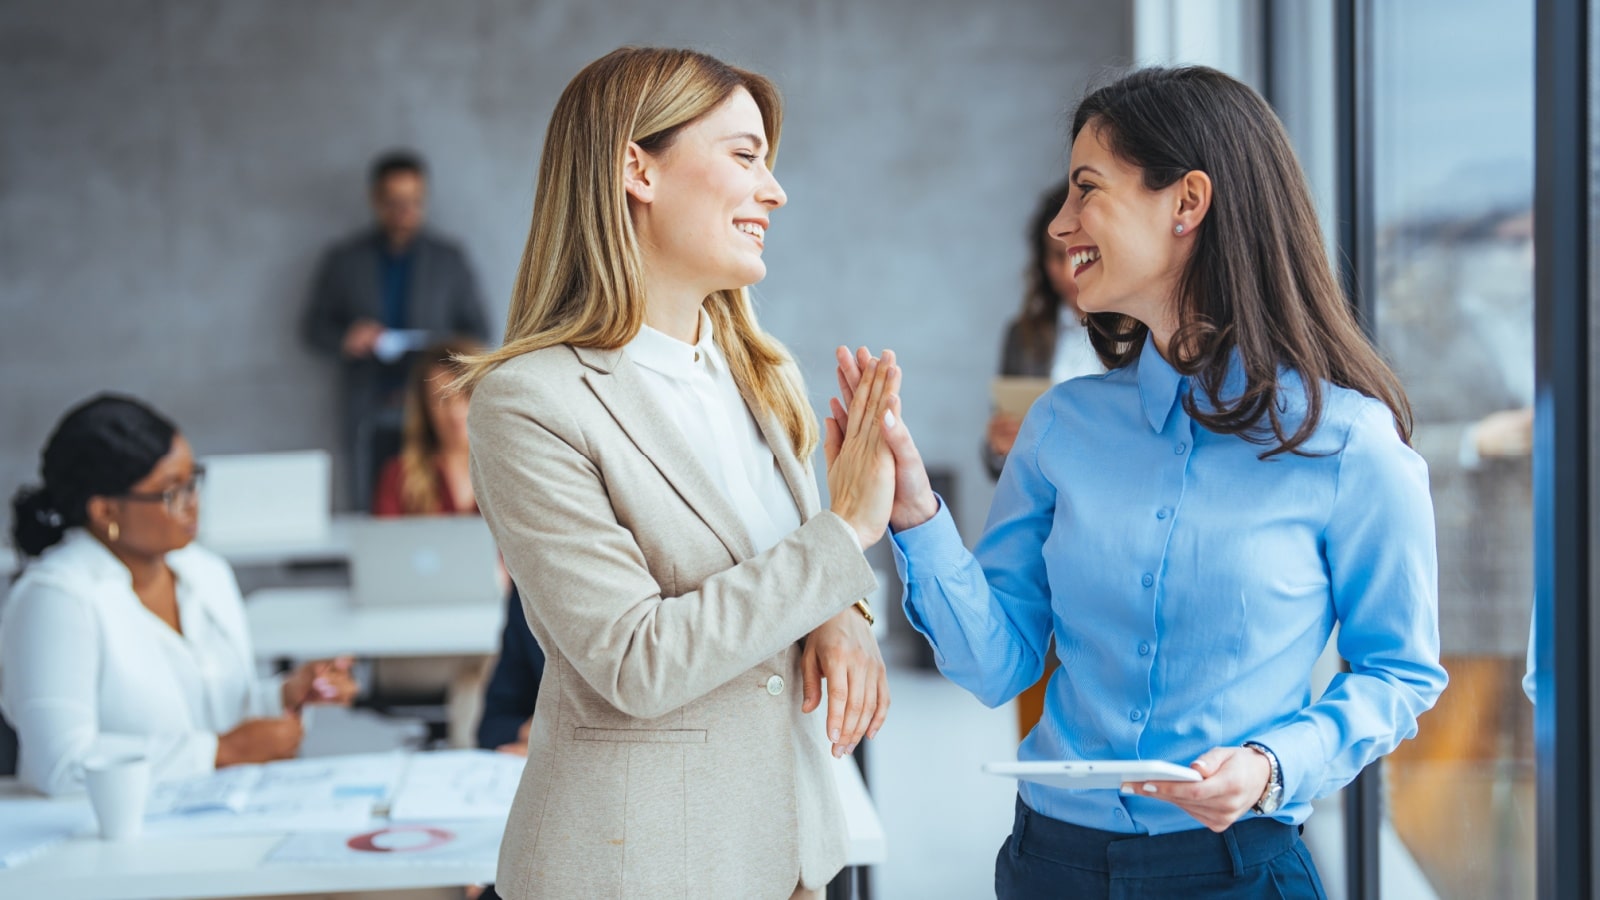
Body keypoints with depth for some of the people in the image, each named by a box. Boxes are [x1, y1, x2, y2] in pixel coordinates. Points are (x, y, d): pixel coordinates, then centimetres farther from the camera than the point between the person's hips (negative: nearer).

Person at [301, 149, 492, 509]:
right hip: (368, 421, 1)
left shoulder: (449, 259, 13)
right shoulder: (345, 260, 12)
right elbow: (314, 326, 14)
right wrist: (345, 340, -8)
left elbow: (478, 330, 14)